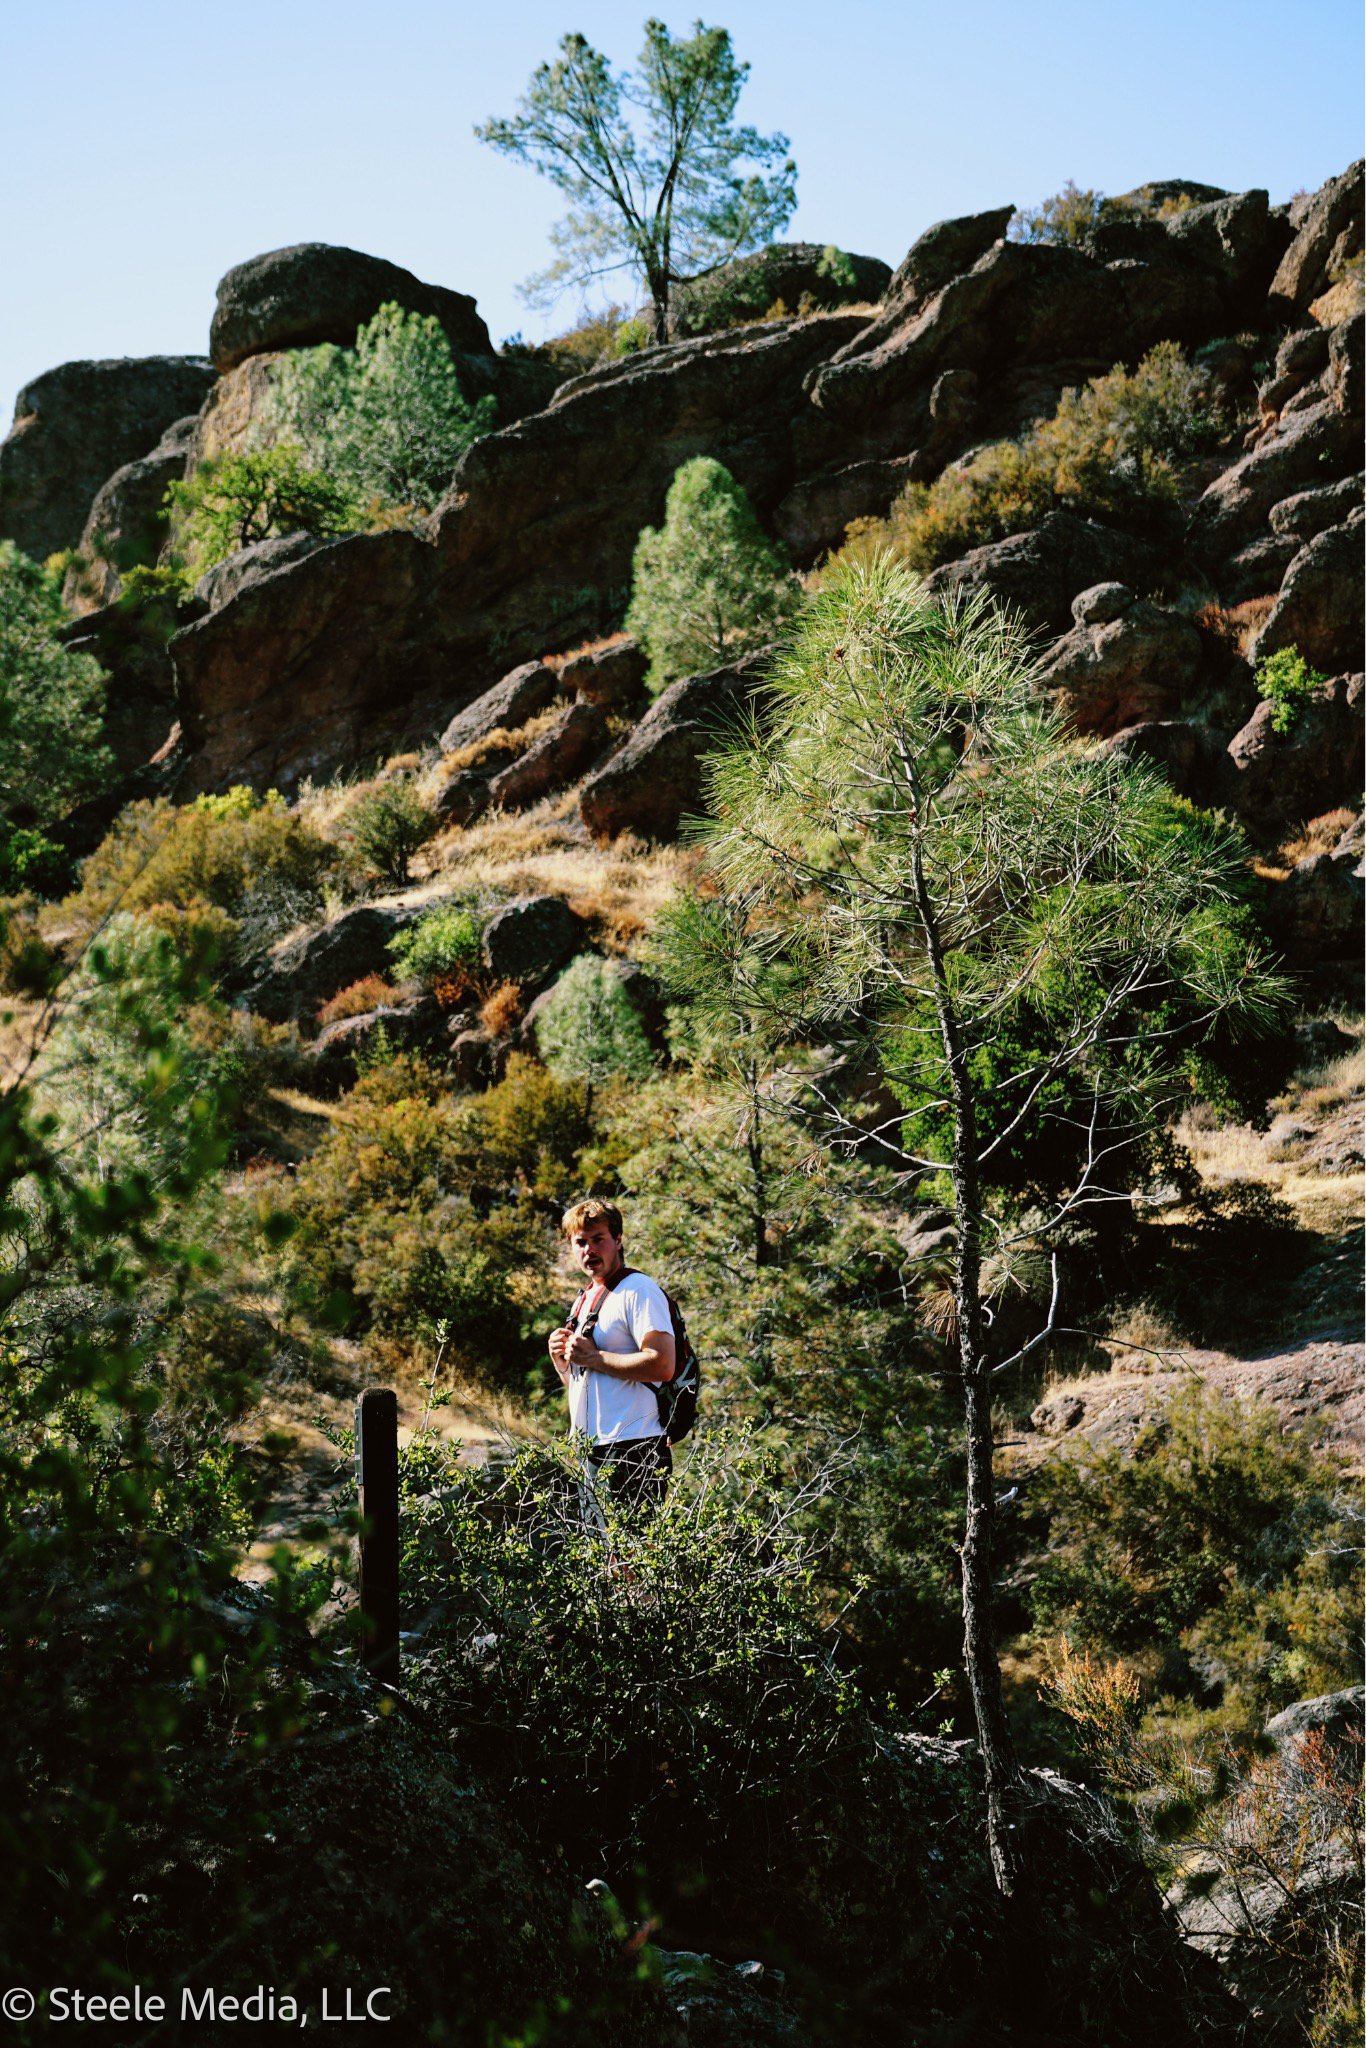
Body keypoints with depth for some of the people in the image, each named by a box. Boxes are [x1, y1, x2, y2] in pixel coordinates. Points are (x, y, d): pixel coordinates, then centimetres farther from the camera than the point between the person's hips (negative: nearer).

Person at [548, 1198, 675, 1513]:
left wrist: (592, 1357, -16)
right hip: (590, 1453, 9)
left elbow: (662, 1366, -21)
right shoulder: (584, 1301, 20)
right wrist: (560, 1360, 4)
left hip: (631, 1453, -9)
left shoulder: (638, 1290, -8)